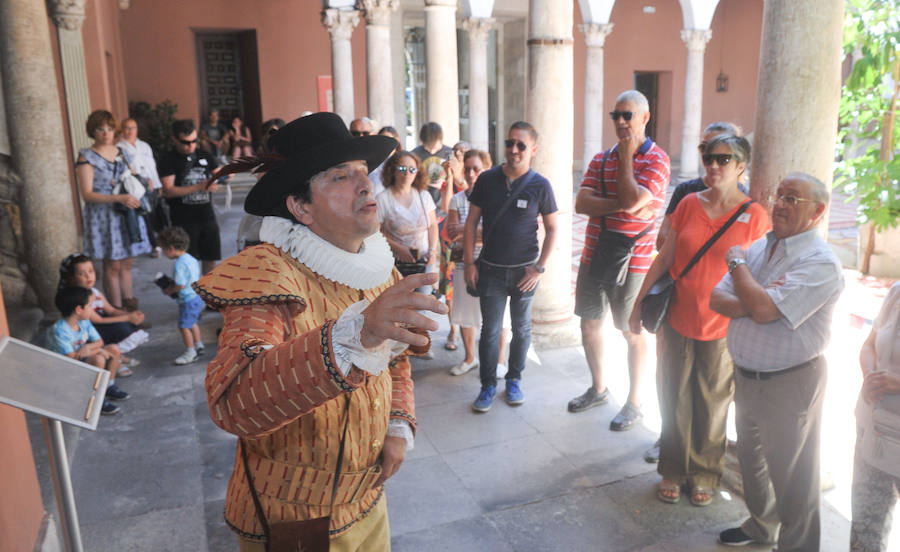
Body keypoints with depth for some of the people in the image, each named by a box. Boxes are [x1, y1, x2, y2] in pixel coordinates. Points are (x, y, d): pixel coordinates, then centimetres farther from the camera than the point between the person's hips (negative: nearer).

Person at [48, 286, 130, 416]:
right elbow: (72, 356, -27)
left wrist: (88, 347, -21)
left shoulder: (84, 322, -1)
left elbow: (99, 341, 3)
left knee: (114, 349, -5)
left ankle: (109, 386, 9)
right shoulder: (59, 331, -26)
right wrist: (99, 351, -22)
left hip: (84, 358, 8)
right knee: (98, 359, -32)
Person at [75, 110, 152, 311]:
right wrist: (119, 198, -26)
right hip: (103, 217, -5)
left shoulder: (122, 153, 10)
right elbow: (87, 194, -15)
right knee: (112, 265, 0)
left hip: (127, 215, 5)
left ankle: (130, 305, 21)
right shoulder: (86, 157, -8)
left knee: (127, 262, 11)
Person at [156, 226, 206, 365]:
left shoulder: (180, 264, -22)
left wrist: (169, 290, -7)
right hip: (198, 296, 10)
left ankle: (190, 352, 12)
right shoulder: (191, 259, 7)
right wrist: (172, 281, 13)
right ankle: (198, 345, 37)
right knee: (192, 323, 25)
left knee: (184, 326, 2)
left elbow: (181, 285, -25)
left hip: (188, 300, -10)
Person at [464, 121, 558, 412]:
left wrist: (539, 268, -7)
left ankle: (514, 380, 30)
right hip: (491, 269, 0)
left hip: (525, 270, 0)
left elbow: (551, 229, 0)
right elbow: (471, 223, 3)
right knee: (490, 329, 4)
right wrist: (469, 263, -2)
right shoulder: (487, 179, -2)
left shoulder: (540, 186, -5)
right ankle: (488, 385, 18)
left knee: (522, 328, 12)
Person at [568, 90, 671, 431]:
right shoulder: (601, 159, 10)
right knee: (589, 324, 15)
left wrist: (625, 157, -11)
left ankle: (634, 404, 21)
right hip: (594, 254, 6)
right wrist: (622, 205, -19)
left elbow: (631, 201, -23)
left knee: (633, 333, 5)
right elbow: (581, 203, -4)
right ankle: (598, 389, 35)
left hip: (631, 260, -6)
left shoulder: (656, 160, -7)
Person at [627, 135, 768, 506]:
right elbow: (665, 258, 4)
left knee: (712, 405, 12)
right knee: (675, 401, 12)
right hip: (678, 321, 2)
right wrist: (638, 303, 4)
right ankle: (673, 472, 31)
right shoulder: (689, 204, 1)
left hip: (721, 328, -2)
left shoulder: (755, 216, -7)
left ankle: (704, 475, 32)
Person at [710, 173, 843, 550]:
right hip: (746, 375, 8)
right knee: (751, 458, 25)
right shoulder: (759, 247, 4)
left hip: (790, 385, -8)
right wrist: (749, 304, -21)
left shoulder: (819, 263, -20)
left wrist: (737, 263, -16)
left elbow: (764, 310, -31)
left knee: (791, 475, 9)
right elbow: (716, 299, 1)